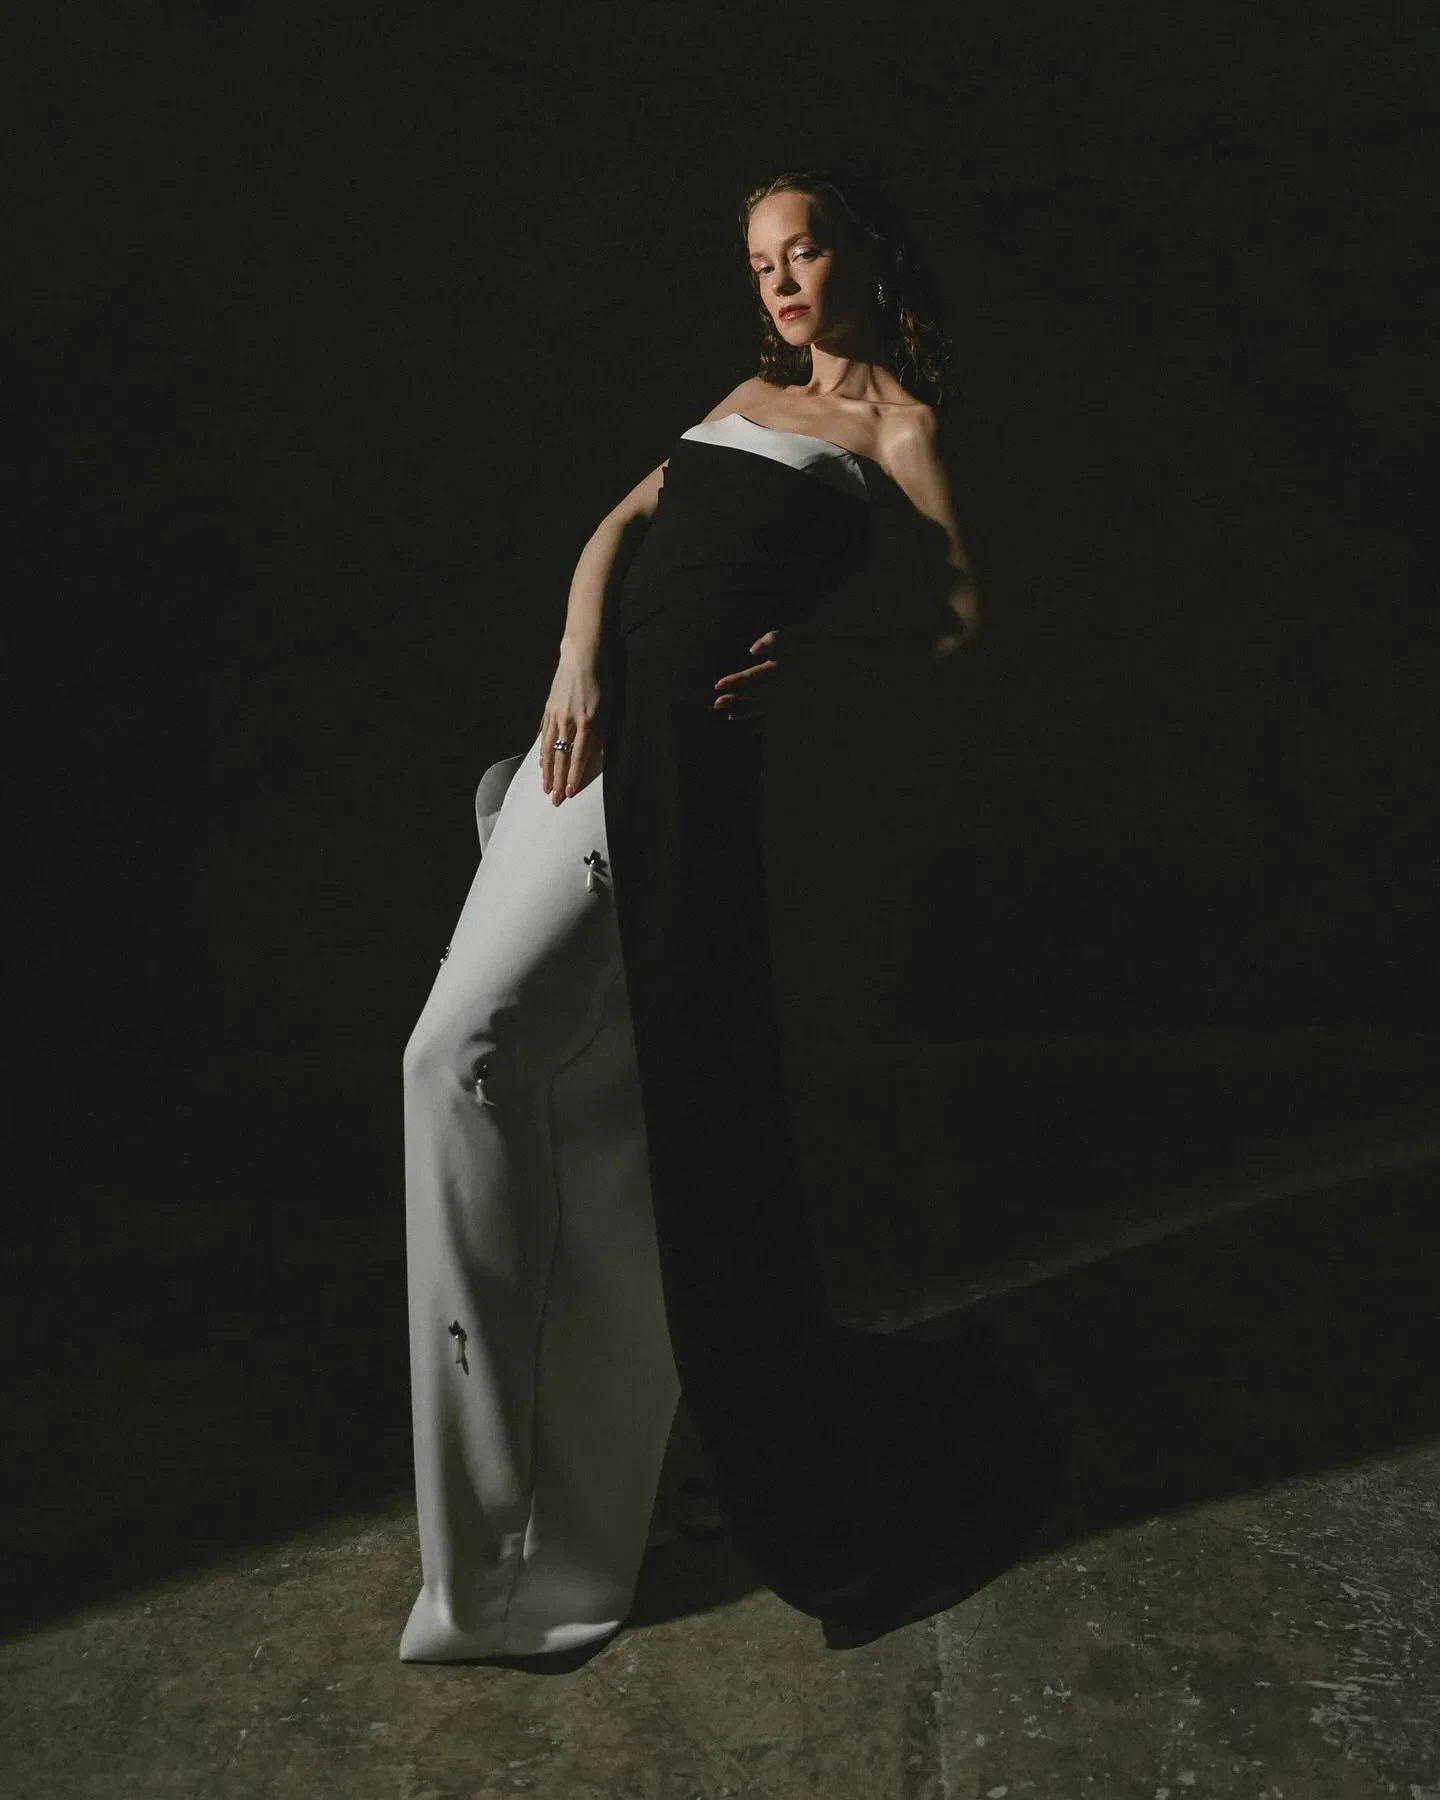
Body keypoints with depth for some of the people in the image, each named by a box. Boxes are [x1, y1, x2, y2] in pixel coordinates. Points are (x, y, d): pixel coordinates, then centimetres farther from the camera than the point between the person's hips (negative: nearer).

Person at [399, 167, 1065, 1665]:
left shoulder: (899, 423, 9)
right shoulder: (751, 396, 27)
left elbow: (964, 612, 3)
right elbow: (621, 524, 14)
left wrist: (818, 666, -12)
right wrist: (578, 663, -3)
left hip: (700, 739, -7)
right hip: (601, 714, 7)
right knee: (464, 1049, -1)